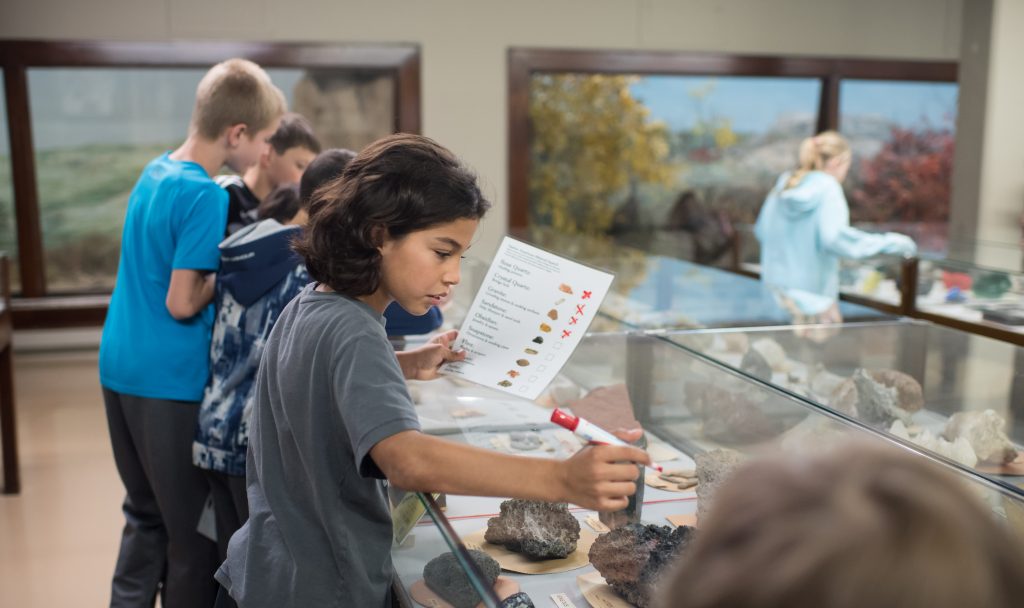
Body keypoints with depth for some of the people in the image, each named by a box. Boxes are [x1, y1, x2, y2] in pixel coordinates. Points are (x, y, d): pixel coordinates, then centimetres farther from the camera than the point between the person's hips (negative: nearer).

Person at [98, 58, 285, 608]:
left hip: (120, 370, 9)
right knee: (196, 532, 6)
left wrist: (222, 260, 9)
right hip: (171, 382, -9)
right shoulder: (206, 196, -19)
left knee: (145, 517, 20)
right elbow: (182, 304, -20)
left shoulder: (153, 172, 8)